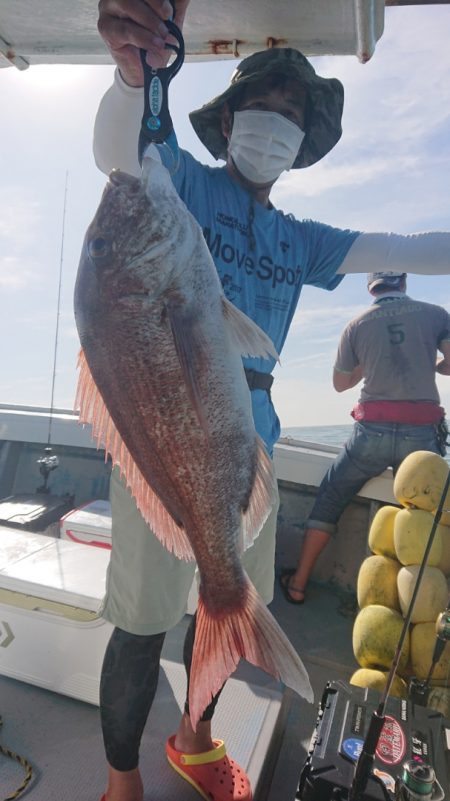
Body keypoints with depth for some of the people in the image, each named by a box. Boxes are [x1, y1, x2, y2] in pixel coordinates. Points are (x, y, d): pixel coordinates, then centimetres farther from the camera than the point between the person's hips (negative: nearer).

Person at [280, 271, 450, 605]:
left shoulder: (357, 324, 7)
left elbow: (340, 383, 15)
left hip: (373, 431, 0)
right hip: (422, 433, 0)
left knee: (329, 500, 16)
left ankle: (298, 582, 22)